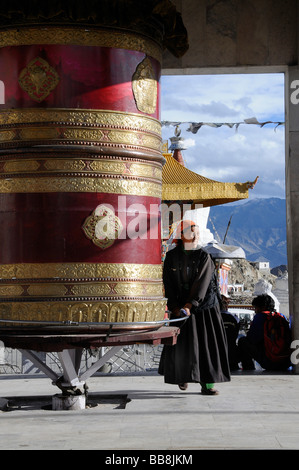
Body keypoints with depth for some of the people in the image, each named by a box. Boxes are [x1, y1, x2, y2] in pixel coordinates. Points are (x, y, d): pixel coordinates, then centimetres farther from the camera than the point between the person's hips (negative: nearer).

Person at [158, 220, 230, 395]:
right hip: (182, 306, 1)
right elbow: (168, 284, 2)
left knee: (208, 344, -5)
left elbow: (201, 283, -14)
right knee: (182, 343, -2)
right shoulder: (172, 257, 3)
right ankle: (183, 374, 25)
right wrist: (174, 307, -9)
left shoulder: (204, 257, -3)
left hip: (205, 305, -1)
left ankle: (207, 384, -2)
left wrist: (190, 305, -25)